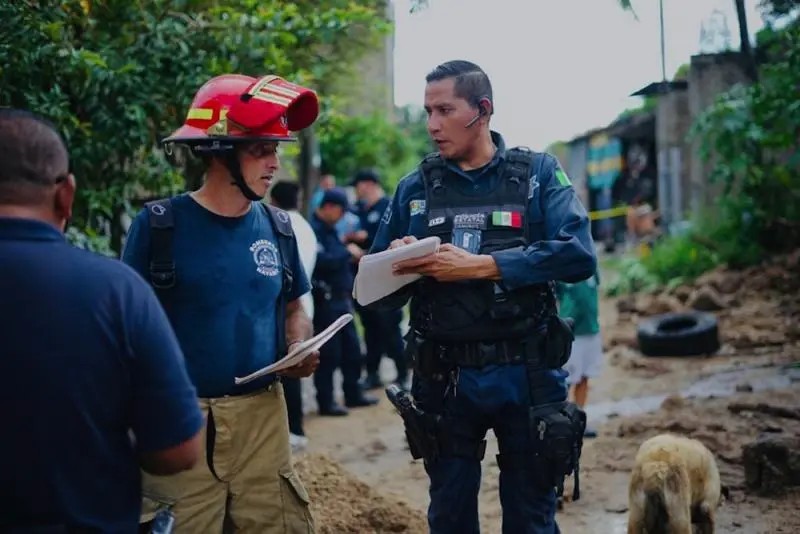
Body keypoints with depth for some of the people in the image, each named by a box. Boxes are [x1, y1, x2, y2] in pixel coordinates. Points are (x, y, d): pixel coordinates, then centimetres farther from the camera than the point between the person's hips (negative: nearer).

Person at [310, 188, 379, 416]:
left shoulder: (329, 229, 17)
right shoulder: (313, 230, -14)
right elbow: (322, 262, -26)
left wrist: (351, 255, 5)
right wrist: (347, 253, -15)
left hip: (341, 298, 10)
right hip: (326, 300, -10)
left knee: (352, 349, 14)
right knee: (329, 353, -3)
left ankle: (353, 394, 25)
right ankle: (326, 402, 5)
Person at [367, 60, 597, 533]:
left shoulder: (538, 174, 0)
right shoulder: (415, 188, 6)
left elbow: (578, 254, -15)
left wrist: (479, 266, -21)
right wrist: (400, 266, -17)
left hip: (527, 376, -2)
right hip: (445, 379, 2)